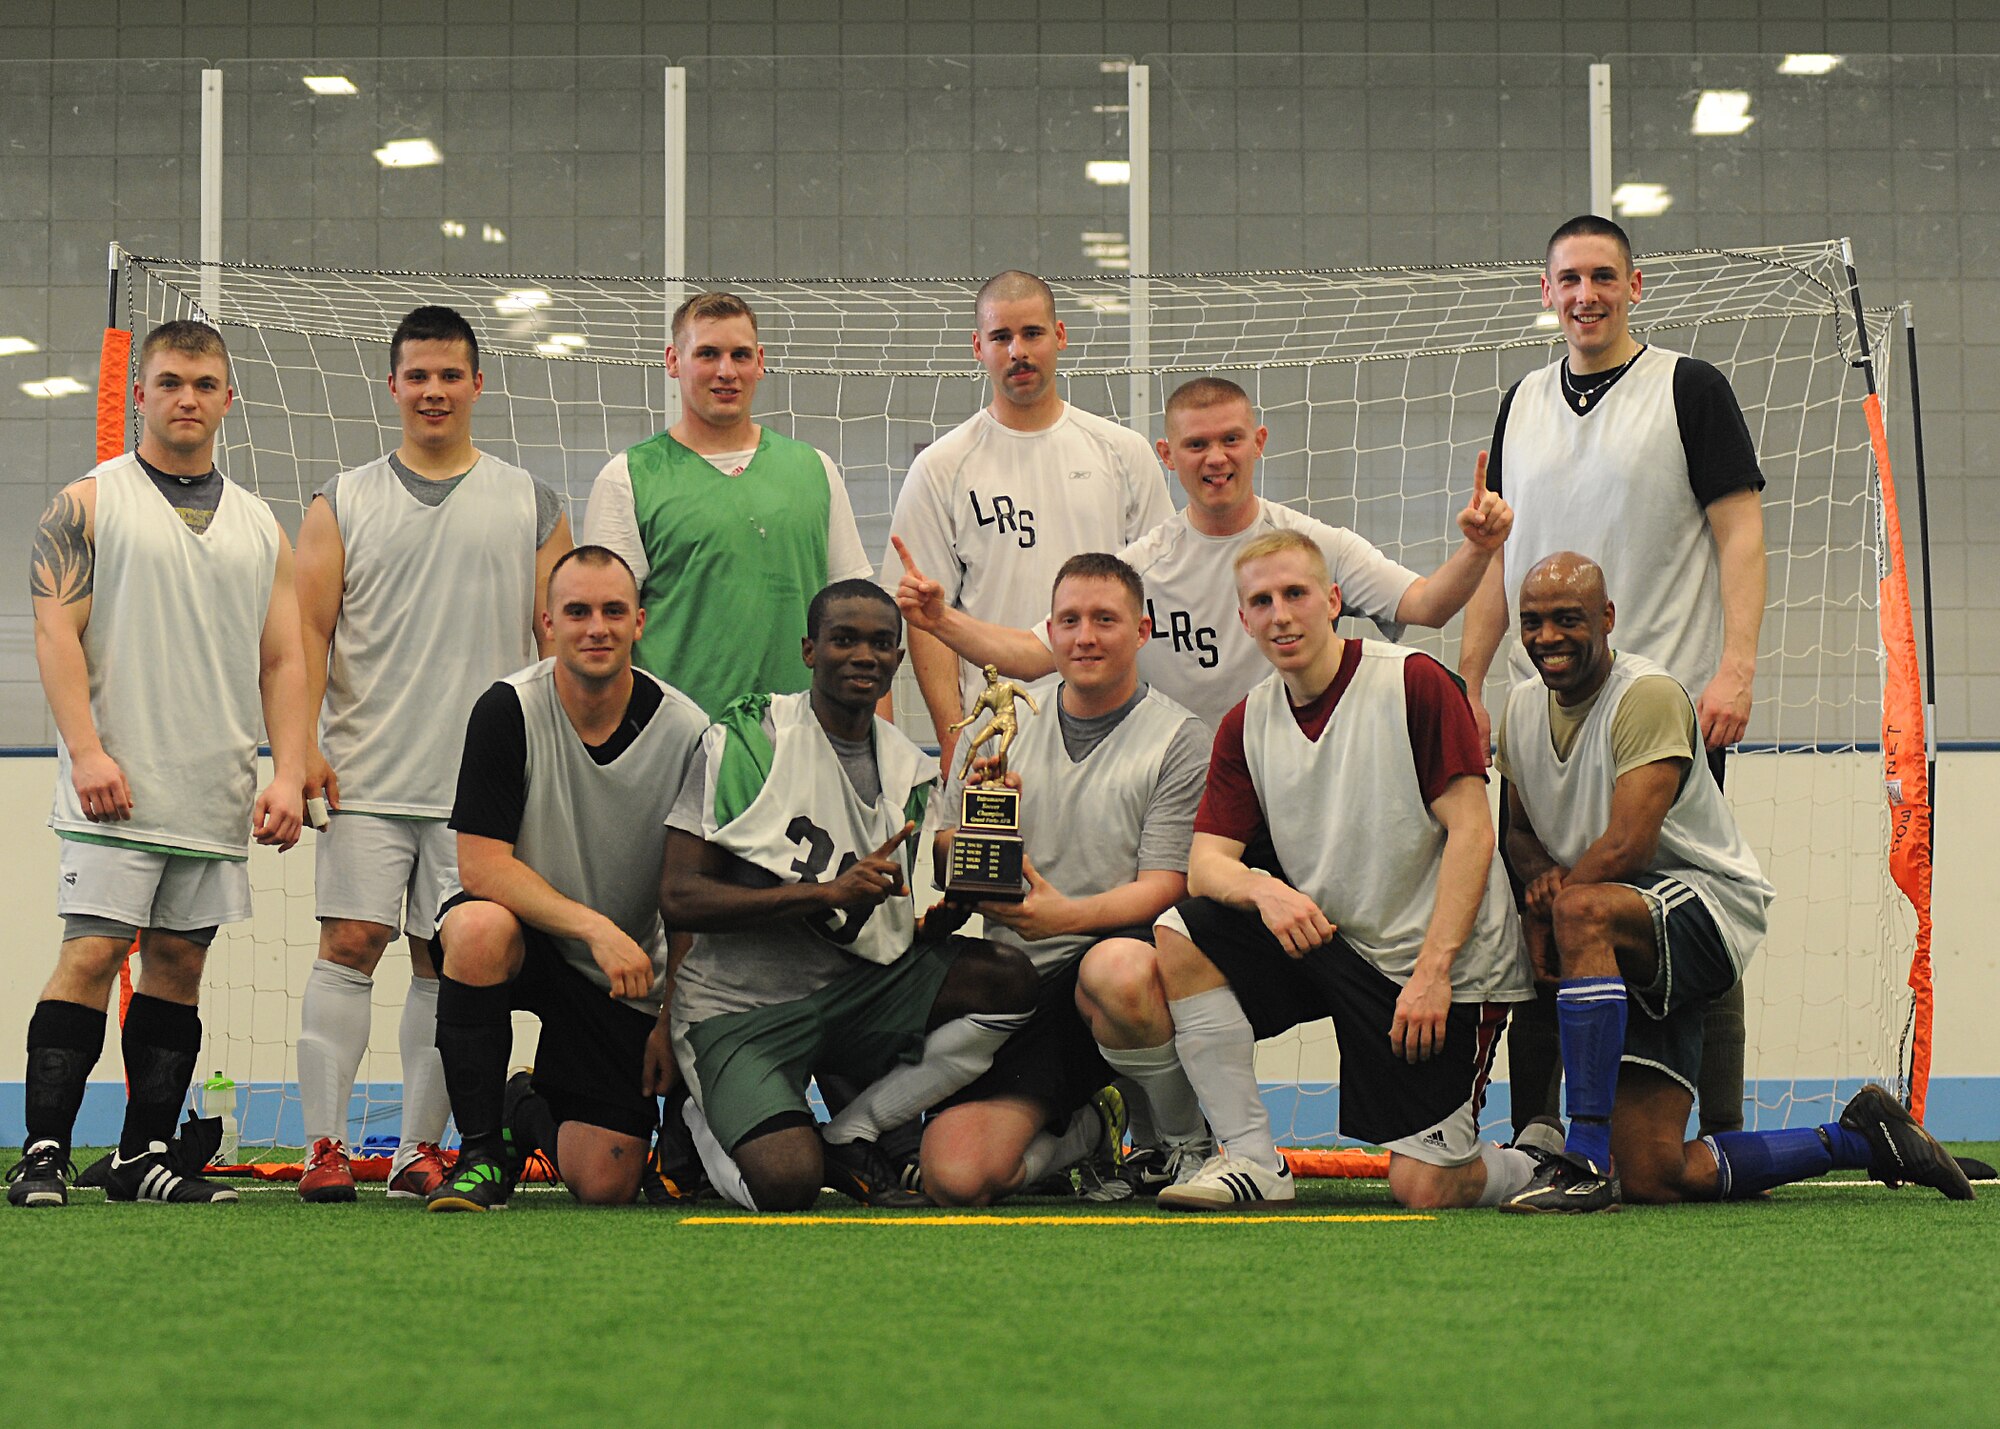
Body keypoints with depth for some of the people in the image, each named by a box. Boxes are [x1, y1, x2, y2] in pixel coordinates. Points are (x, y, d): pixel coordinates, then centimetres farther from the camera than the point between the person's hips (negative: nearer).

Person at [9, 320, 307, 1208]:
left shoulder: (260, 527, 15)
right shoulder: (88, 503, 3)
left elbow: (283, 660, 12)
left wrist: (289, 773, 0)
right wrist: (86, 750, -17)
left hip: (218, 797, 4)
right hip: (115, 791, -4)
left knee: (179, 961, 6)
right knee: (93, 951, -10)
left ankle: (145, 1154, 11)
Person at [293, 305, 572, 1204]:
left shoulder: (531, 506, 10)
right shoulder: (343, 503, 9)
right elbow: (305, 630, 5)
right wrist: (301, 747, -7)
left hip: (485, 784, 1)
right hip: (366, 781, 0)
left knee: (446, 961, 3)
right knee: (350, 943, -8)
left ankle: (420, 1147, 9)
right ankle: (325, 1145, -5)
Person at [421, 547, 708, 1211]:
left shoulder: (685, 731, -11)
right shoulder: (508, 709, -14)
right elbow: (480, 864, -19)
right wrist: (593, 926, -29)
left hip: (625, 980, 1)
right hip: (520, 936, -1)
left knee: (605, 1184, -9)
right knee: (479, 927, -38)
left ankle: (531, 1112, 29)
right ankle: (482, 1149, -19)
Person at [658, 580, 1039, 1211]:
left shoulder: (911, 770, 11)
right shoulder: (746, 739, -6)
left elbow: (915, 932, 9)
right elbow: (679, 897, -13)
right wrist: (828, 891, -21)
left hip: (855, 993, 5)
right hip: (739, 1009, -5)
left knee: (1010, 979, -18)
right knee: (787, 1182, -28)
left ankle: (848, 1137, -3)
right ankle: (705, 1127, 10)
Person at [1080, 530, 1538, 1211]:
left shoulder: (1414, 682, -10)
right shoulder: (1246, 725, 6)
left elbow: (1471, 830, -13)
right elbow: (1205, 863, -1)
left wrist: (1433, 970, -21)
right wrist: (1263, 890, -25)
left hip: (1438, 963, -5)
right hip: (1323, 943, 5)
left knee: (1423, 1188, -13)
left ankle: (1531, 1166, 21)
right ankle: (1251, 1158, -12)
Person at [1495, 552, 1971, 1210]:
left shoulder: (1648, 694, -14)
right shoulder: (1522, 706, 9)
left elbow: (1627, 846, -23)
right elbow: (1520, 831, 20)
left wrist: (1545, 909, -13)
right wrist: (1542, 875, -3)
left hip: (1708, 902, -7)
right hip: (1632, 955, 7)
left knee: (1582, 911, -41)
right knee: (1653, 1179, -4)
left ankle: (1586, 1160, -40)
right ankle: (1858, 1138, 16)